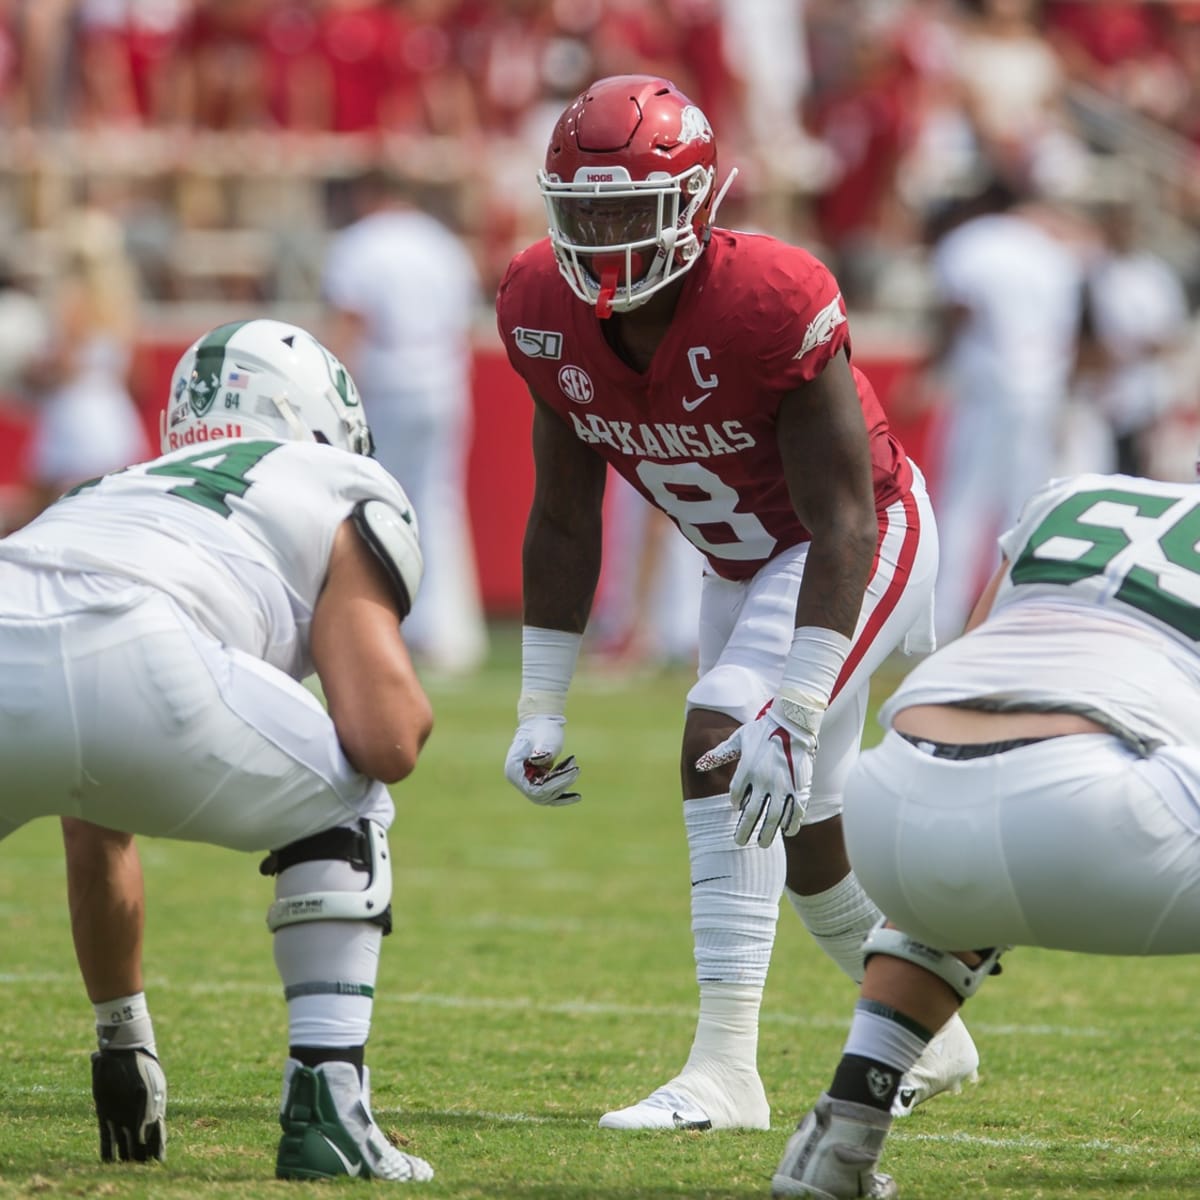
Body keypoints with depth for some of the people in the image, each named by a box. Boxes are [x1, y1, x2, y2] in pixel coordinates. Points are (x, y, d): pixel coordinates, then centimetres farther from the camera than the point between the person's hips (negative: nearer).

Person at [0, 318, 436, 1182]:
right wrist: (402, 697, 38)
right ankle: (325, 1113, 15)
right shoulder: (345, 499, 28)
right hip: (132, 663, -4)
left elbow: (99, 842, 52)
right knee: (347, 813, 25)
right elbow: (390, 742, 11)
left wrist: (122, 1034, 64)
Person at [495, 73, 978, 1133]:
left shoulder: (771, 307, -33)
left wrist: (795, 716, -36)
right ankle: (930, 1037, 41)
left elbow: (842, 527, -31)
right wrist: (541, 710, -2)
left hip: (861, 549, -7)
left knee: (722, 744, -26)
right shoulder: (547, 314, -15)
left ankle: (725, 1070, -25)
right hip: (746, 563, 7)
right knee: (803, 833, 16)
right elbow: (564, 523, -2)